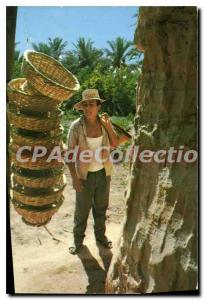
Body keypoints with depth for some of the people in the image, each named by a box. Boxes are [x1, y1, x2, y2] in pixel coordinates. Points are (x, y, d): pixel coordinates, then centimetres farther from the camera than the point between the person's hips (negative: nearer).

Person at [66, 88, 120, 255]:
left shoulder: (104, 122, -7)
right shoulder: (76, 126, -17)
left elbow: (115, 144, -7)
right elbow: (70, 153, -13)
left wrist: (108, 126, -21)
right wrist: (74, 177, -15)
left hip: (103, 173, 3)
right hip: (85, 175, -3)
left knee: (101, 206, 19)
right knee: (82, 208, 11)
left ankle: (100, 235, 41)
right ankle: (78, 239, 34)